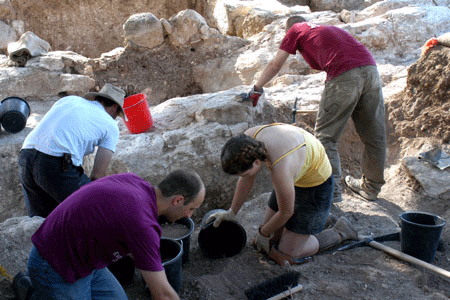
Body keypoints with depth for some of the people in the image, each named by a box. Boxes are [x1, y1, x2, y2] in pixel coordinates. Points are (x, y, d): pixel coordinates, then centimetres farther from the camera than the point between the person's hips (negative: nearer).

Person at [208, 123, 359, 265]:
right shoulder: (249, 138, -23)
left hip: (315, 185, -7)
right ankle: (322, 219, 29)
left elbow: (286, 212, -22)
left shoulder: (280, 171, -42)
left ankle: (340, 231, 15)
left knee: (287, 255, -1)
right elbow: (247, 179, -4)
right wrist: (232, 212, 3)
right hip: (297, 175, 7)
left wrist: (263, 233, -4)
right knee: (272, 235, 15)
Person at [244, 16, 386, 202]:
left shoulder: (295, 30, 20)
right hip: (370, 68, 7)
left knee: (325, 134, 2)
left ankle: (332, 188, -3)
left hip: (345, 75, -7)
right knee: (374, 135, 12)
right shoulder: (326, 29, 37)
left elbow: (275, 65, 23)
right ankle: (371, 187, 24)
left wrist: (256, 89, 35)